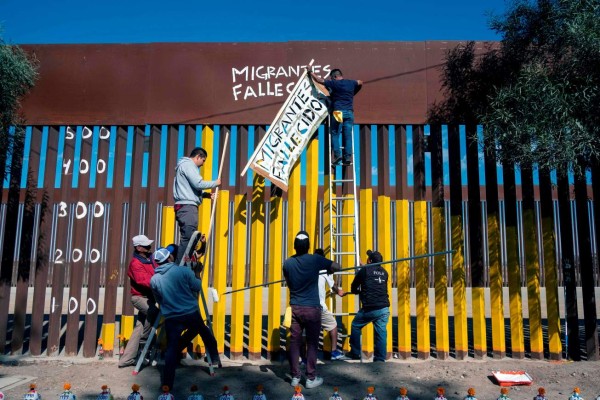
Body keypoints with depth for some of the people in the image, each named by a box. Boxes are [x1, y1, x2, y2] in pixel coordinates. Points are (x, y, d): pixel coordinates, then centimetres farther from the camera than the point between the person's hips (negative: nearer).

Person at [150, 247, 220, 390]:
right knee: (204, 332, 27)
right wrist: (195, 278, 18)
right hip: (191, 313, 0)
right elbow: (197, 287, -2)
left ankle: (167, 384, 5)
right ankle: (214, 358, 40)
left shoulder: (154, 280, -3)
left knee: (171, 349, 6)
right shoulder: (183, 271, -12)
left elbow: (158, 299, 10)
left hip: (171, 319, 1)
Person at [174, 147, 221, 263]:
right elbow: (198, 184, -17)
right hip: (187, 206, -11)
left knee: (187, 239, 7)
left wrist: (206, 195, 15)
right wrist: (215, 183, -3)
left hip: (186, 206, 11)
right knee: (188, 239, -15)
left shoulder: (187, 165, 26)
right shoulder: (188, 164, -5)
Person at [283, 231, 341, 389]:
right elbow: (337, 267, -4)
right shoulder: (315, 259, -11)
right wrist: (329, 270, 17)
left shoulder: (287, 263, -2)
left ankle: (295, 377, 16)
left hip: (295, 308, 3)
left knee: (294, 342, 9)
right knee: (312, 343, 7)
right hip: (312, 308, -3)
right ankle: (311, 378, 13)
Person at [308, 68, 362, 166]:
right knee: (348, 136, 2)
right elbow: (360, 82, 36)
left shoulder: (334, 83, 2)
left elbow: (319, 80, 10)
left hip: (338, 111, -3)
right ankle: (347, 158, -2)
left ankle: (337, 154, -12)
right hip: (349, 112, 3)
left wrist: (310, 72, 25)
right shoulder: (351, 83, 14)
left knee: (335, 134, 2)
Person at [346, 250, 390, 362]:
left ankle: (355, 353, 19)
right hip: (384, 308, 4)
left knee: (356, 326, 15)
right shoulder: (384, 273, 13)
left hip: (369, 309, -4)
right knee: (381, 333, 7)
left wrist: (359, 292, 31)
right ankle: (380, 359, 8)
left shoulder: (364, 270, -1)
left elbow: (353, 288, 7)